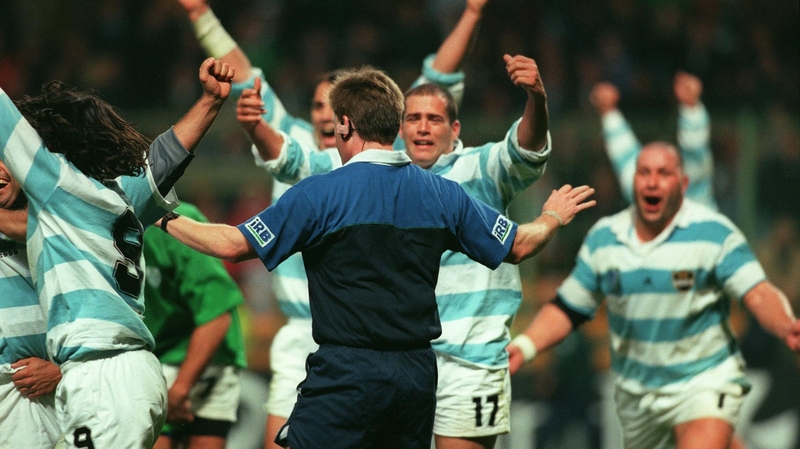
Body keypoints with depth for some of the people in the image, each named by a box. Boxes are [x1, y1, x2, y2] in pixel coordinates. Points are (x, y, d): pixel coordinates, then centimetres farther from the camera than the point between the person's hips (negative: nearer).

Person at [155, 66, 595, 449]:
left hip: (347, 373, -6)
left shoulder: (320, 193, -8)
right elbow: (518, 244, 16)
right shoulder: (443, 193, 7)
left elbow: (232, 244, -8)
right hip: (417, 373, 6)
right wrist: (552, 218, 38)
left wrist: (167, 219, 7)